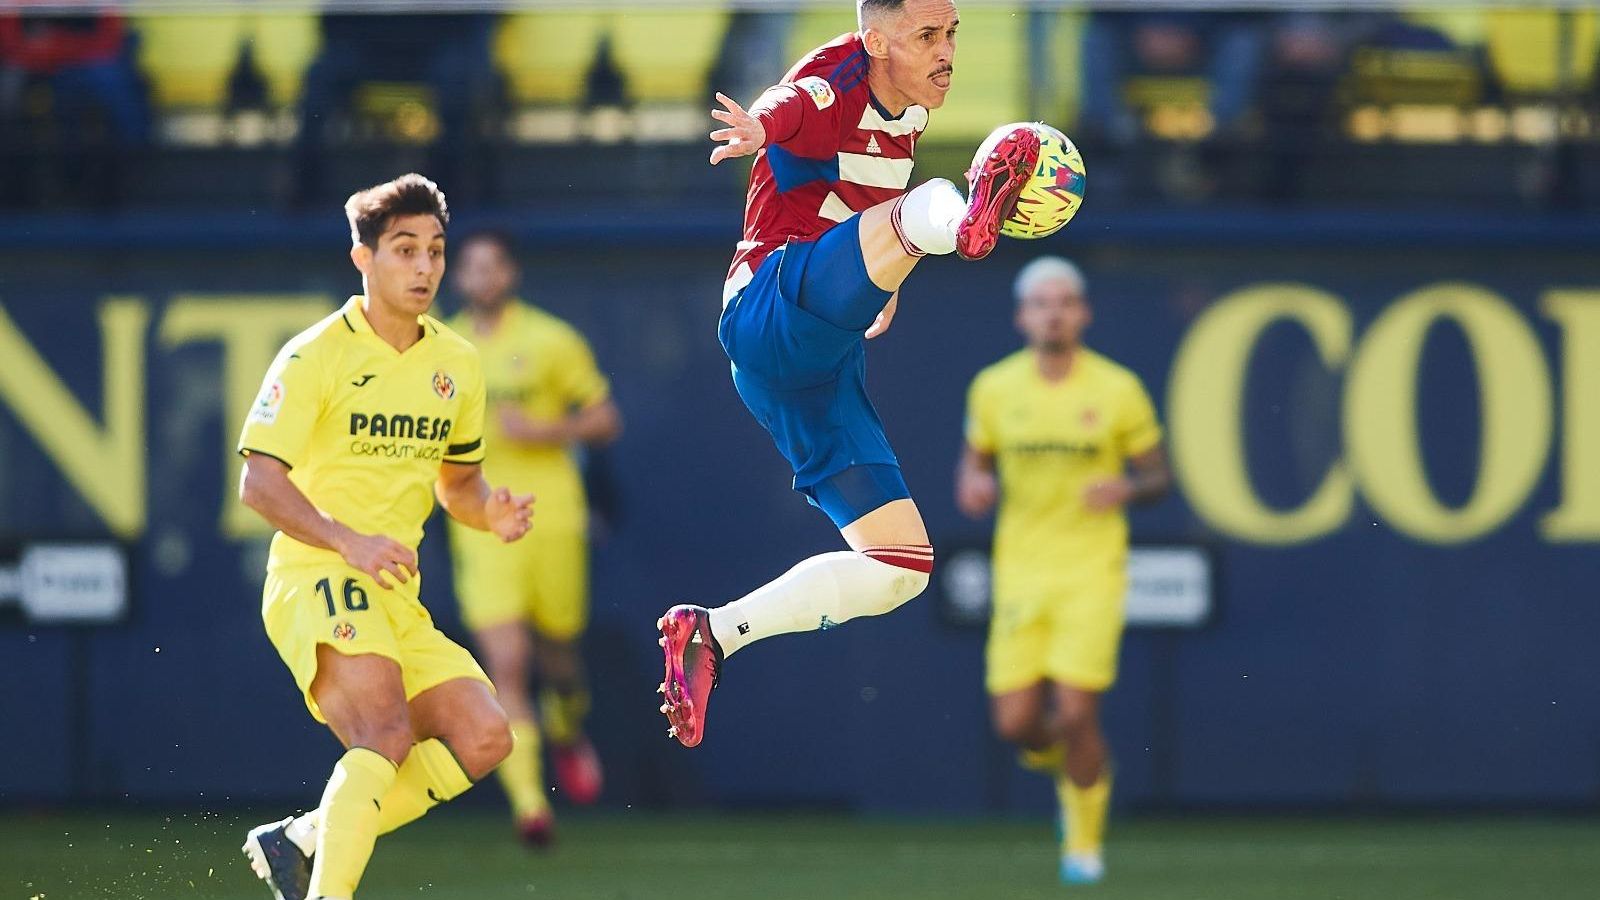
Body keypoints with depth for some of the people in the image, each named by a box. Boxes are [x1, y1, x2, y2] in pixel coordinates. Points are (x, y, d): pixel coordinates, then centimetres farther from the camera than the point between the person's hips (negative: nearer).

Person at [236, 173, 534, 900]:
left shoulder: (456, 364, 12)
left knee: (483, 738, -5)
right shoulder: (314, 357, -9)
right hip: (314, 579, -7)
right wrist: (349, 542, -27)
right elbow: (259, 482, -13)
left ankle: (303, 840, 4)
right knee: (387, 733, -28)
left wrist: (491, 513, 0)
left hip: (396, 594, 7)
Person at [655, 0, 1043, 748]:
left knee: (900, 568, 6)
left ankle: (710, 636, 11)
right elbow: (788, 108, -33)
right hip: (775, 308, -9)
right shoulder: (833, 88, -9)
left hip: (822, 367, 9)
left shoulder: (908, 110, 16)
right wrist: (757, 128, -56)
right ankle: (963, 216, -75)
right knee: (913, 209, -37)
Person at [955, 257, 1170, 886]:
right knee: (1016, 722, -4)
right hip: (1020, 568, 2)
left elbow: (1158, 475, 4)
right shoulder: (993, 388, 2)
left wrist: (1126, 489, -18)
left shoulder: (1118, 389, -3)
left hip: (1091, 569, -2)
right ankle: (1065, 762, 33)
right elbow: (975, 460, 16)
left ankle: (1084, 841, 11)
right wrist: (973, 485, -8)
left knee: (1075, 715, -12)